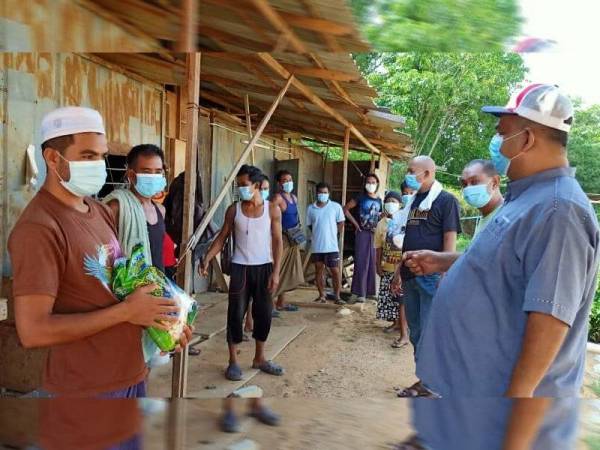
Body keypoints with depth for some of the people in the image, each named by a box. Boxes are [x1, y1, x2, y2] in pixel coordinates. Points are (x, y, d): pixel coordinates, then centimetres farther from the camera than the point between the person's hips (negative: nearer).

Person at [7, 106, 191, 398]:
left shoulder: (101, 212, 6)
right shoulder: (38, 228, -21)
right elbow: (33, 331, -25)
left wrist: (164, 320, 0)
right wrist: (126, 311, -21)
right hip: (82, 390, -8)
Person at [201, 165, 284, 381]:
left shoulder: (272, 209, -2)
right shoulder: (234, 210, 0)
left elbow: (277, 242, -2)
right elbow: (222, 237, 3)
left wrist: (276, 272, -8)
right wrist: (207, 258, -11)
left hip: (264, 268, 1)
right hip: (240, 268, 0)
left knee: (264, 314, 8)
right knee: (236, 313, 1)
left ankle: (259, 358, 25)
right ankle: (233, 362, 14)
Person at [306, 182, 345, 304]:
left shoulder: (336, 207, -3)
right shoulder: (311, 208, 3)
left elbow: (341, 224, 3)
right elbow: (309, 226, 11)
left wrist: (331, 234, 3)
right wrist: (318, 235, 4)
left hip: (331, 246, -3)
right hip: (316, 246, 3)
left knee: (335, 271, 0)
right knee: (319, 271, 11)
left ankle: (337, 296, 10)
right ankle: (322, 296, 22)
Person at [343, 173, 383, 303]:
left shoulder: (379, 200, 10)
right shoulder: (361, 198, -2)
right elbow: (345, 209, -4)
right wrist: (355, 223, -7)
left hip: (374, 234, 4)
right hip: (363, 233, -4)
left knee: (372, 263, 8)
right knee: (361, 263, -3)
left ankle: (369, 291, 19)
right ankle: (358, 293, 2)